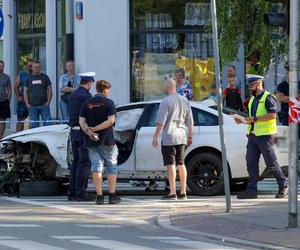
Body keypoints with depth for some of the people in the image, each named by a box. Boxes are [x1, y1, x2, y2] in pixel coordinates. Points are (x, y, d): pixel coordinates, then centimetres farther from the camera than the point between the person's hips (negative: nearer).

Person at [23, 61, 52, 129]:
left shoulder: (45, 77, 7)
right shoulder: (29, 78, 10)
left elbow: (49, 90, 5)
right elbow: (25, 91, 9)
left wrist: (48, 102, -6)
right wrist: (27, 104, -1)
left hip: (44, 105, -1)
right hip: (32, 106, 1)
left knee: (47, 124, -6)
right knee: (33, 125, 3)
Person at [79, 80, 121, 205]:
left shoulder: (87, 103, 8)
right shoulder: (109, 103, -4)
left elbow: (81, 121, -2)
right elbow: (111, 120, -15)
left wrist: (89, 132, -14)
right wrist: (95, 129, -13)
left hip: (91, 141, 3)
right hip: (107, 140, -3)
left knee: (96, 167, 2)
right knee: (111, 167, 8)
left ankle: (99, 196, -5)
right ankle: (112, 195, 9)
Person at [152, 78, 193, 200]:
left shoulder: (166, 102, -11)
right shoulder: (185, 101, 9)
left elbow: (161, 122, -15)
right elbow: (190, 122, 13)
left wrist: (155, 137, -10)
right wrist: (190, 136, 22)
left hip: (169, 137, -6)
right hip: (181, 137, 6)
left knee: (170, 165, -6)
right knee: (181, 164, 13)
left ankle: (172, 192, -11)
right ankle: (183, 192, 15)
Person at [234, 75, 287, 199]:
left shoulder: (268, 97, -7)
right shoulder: (252, 99, 21)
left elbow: (272, 115, -18)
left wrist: (254, 119, -20)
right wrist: (243, 121, 7)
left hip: (265, 134, -8)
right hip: (252, 135, 8)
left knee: (271, 163, -3)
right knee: (251, 163, 1)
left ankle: (283, 186, 12)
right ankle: (252, 190, 0)